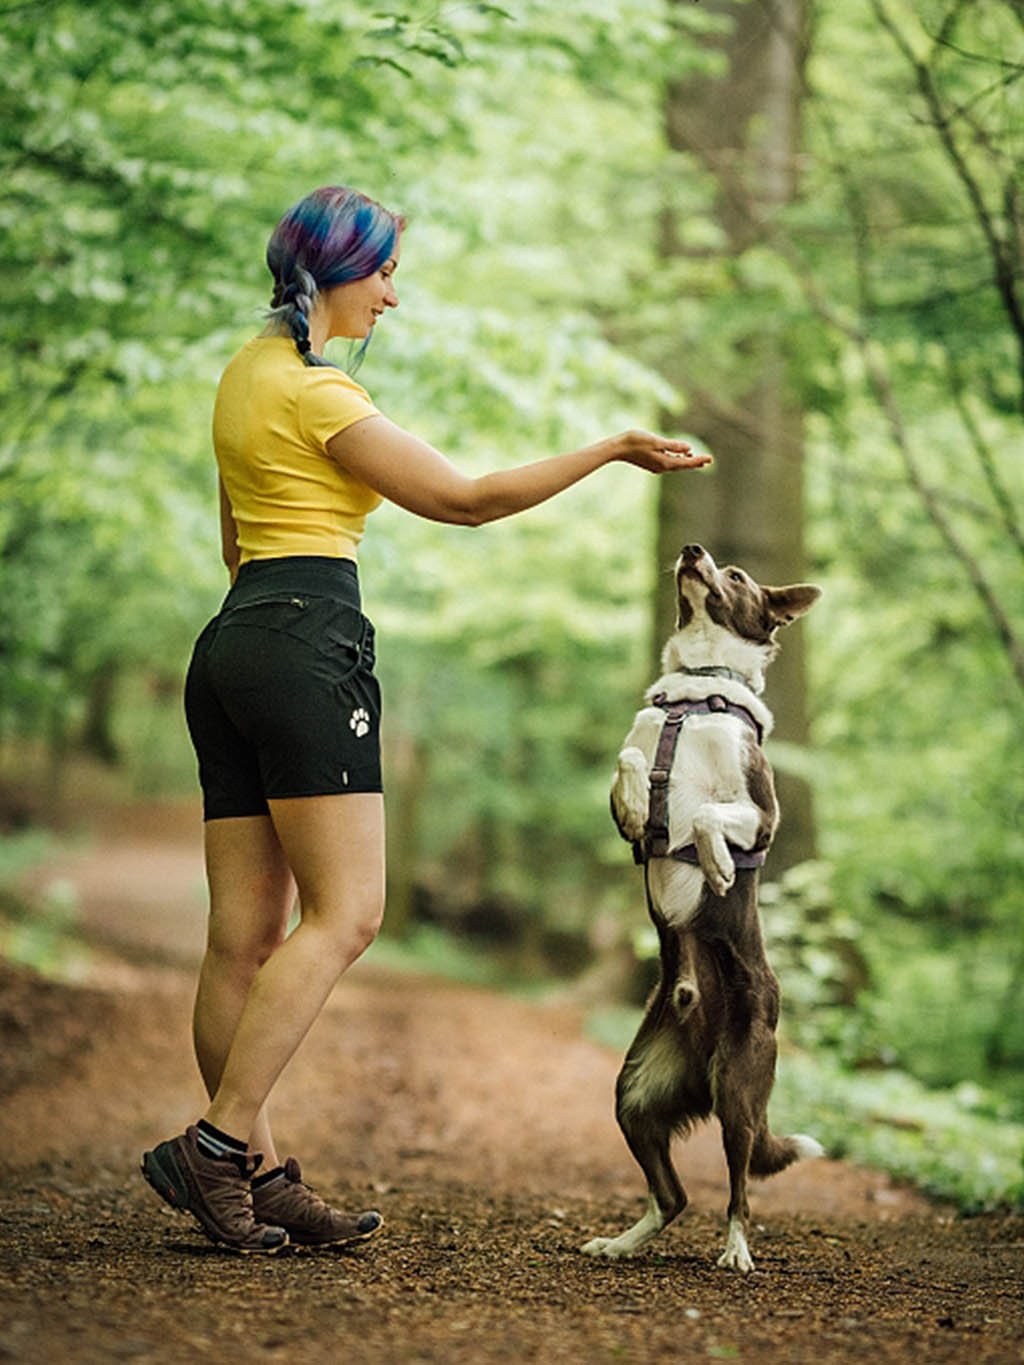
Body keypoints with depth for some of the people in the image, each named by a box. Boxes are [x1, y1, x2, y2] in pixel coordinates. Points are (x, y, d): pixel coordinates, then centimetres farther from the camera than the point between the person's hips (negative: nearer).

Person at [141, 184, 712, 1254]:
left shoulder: (250, 369, 20)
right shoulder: (313, 390, -9)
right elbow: (463, 499, -9)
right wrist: (611, 450, -3)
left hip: (232, 645, 10)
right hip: (306, 643, -10)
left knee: (245, 933, 3)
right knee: (345, 913, -10)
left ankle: (258, 1174, 3)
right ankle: (215, 1144, -16)